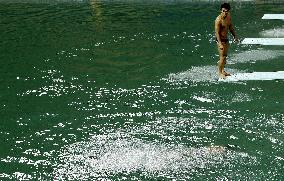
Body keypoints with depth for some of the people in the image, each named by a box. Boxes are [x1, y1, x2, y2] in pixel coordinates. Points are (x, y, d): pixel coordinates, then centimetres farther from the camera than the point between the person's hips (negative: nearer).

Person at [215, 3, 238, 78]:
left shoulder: (228, 16, 2)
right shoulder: (218, 20, -23)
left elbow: (230, 27, 17)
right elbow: (217, 32, -23)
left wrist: (235, 36, 21)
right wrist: (220, 44, -28)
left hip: (226, 39, 8)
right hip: (220, 40, -8)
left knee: (225, 56, 14)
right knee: (222, 57, -6)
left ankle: (223, 71, 26)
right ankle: (219, 73, 6)